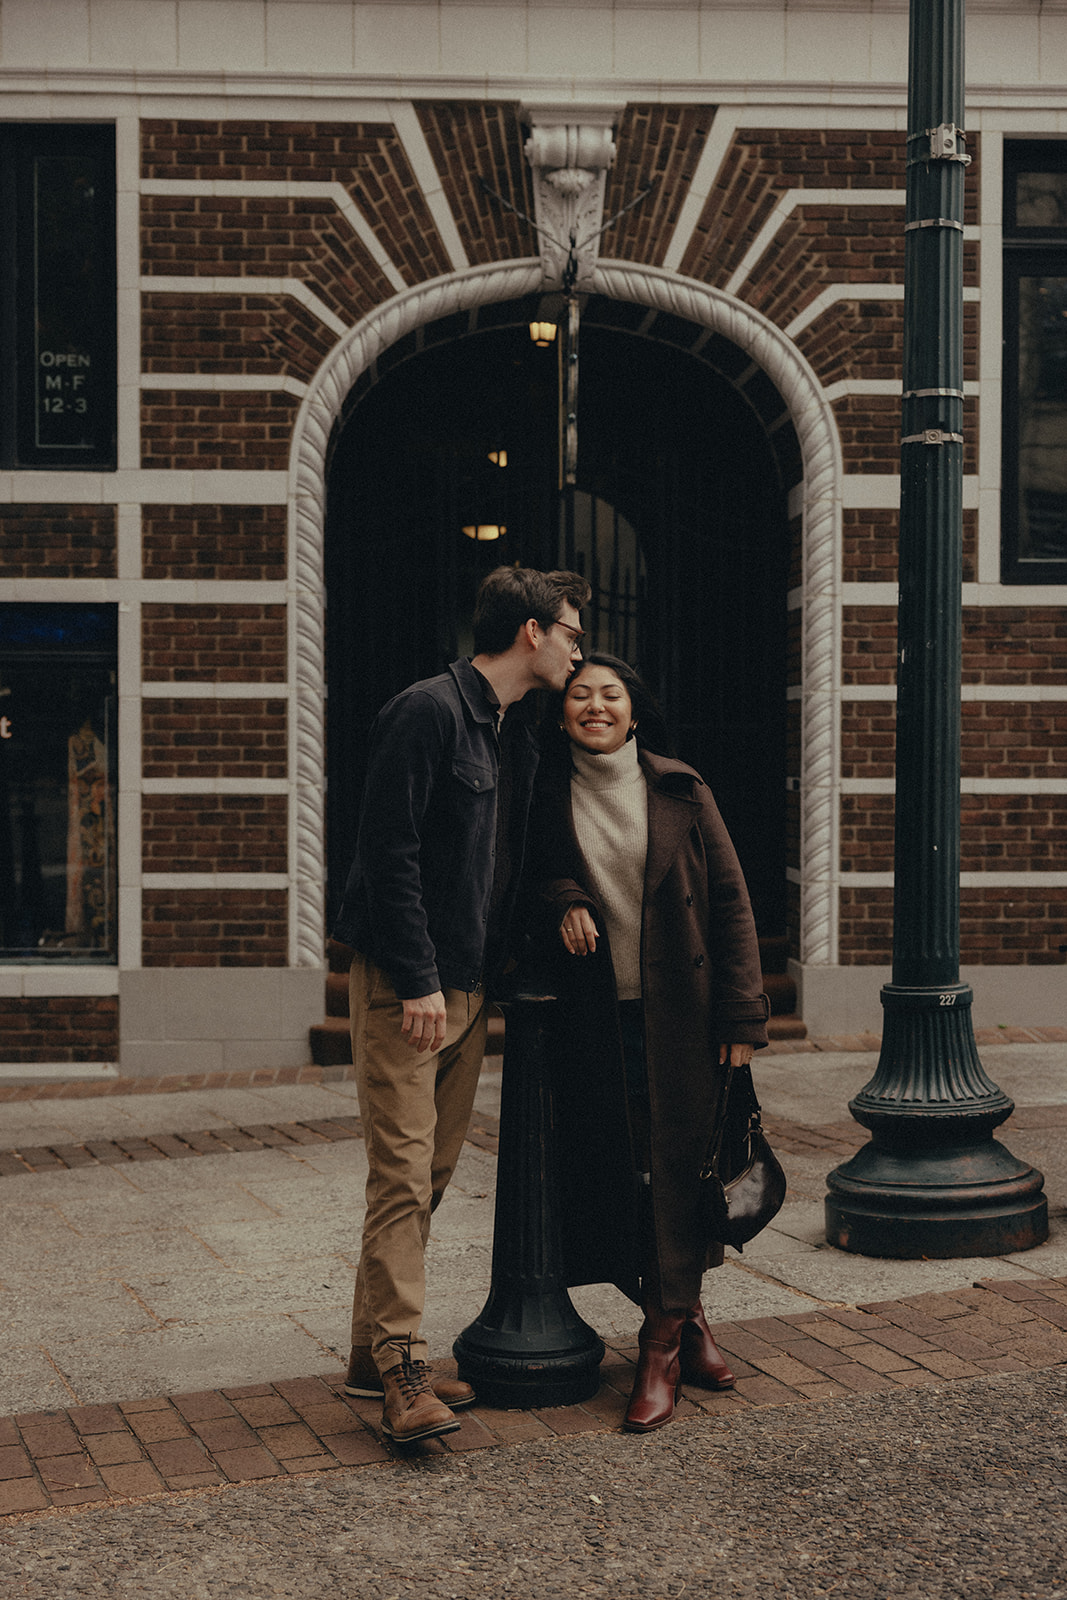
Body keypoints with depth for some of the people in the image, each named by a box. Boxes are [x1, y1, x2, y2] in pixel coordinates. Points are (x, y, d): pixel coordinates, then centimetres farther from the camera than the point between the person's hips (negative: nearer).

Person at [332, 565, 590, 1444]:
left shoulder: (516, 737, 15)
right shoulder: (428, 712, -12)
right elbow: (389, 850, -18)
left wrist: (487, 974, 11)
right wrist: (418, 979, -20)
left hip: (467, 983, 9)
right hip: (404, 983, -9)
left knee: (432, 1173, 11)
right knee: (403, 1171, -9)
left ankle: (376, 1351, 19)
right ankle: (400, 1367, -5)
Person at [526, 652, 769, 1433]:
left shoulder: (679, 791, 0)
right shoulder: (549, 797, 3)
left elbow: (730, 900, 1)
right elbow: (527, 872, 14)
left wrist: (743, 1015, -5)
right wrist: (562, 900, -11)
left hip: (680, 1013, -1)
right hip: (593, 1017, 1)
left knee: (680, 1164, -2)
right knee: (613, 1169, 3)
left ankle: (665, 1339, 8)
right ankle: (685, 1316, 20)